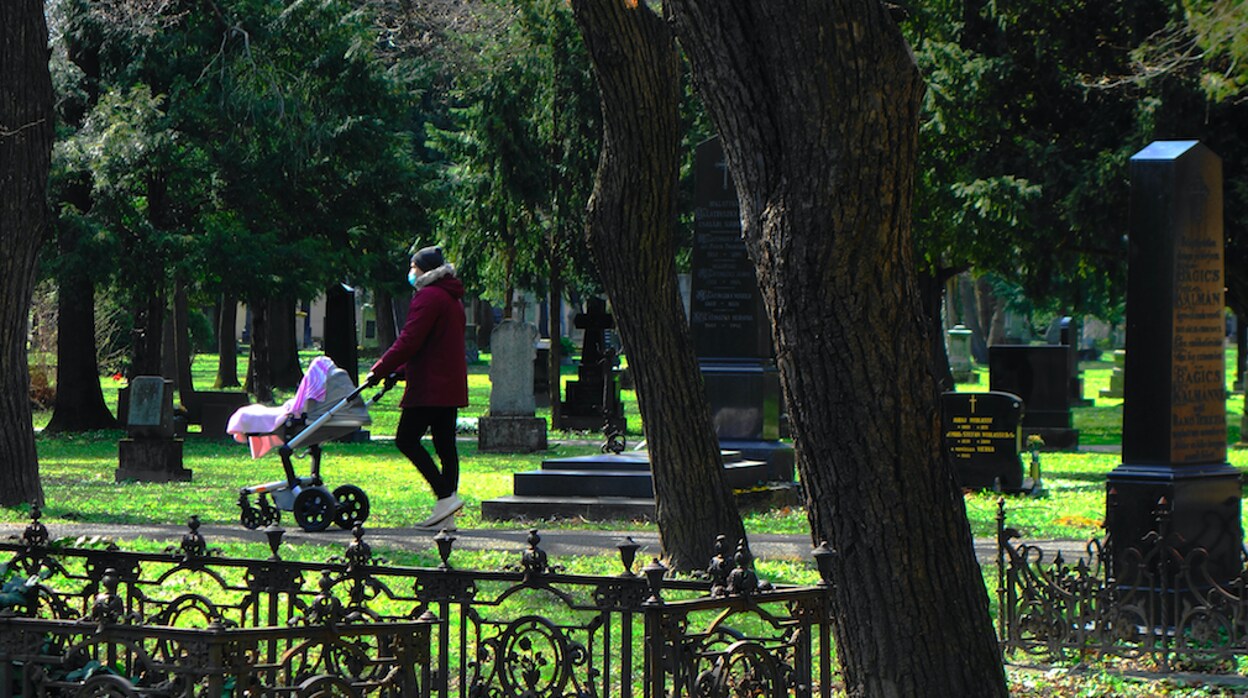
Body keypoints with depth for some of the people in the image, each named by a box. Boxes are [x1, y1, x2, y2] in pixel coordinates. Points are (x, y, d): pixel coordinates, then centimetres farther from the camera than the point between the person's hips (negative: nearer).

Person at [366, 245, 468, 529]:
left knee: (407, 439, -6)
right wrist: (400, 370, 25)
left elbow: (409, 341, -17)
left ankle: (446, 496, -14)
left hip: (429, 386, -10)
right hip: (451, 385, 10)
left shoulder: (428, 296, -11)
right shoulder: (452, 298, 20)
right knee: (445, 445, 6)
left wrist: (379, 371, -12)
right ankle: (446, 517, 5)